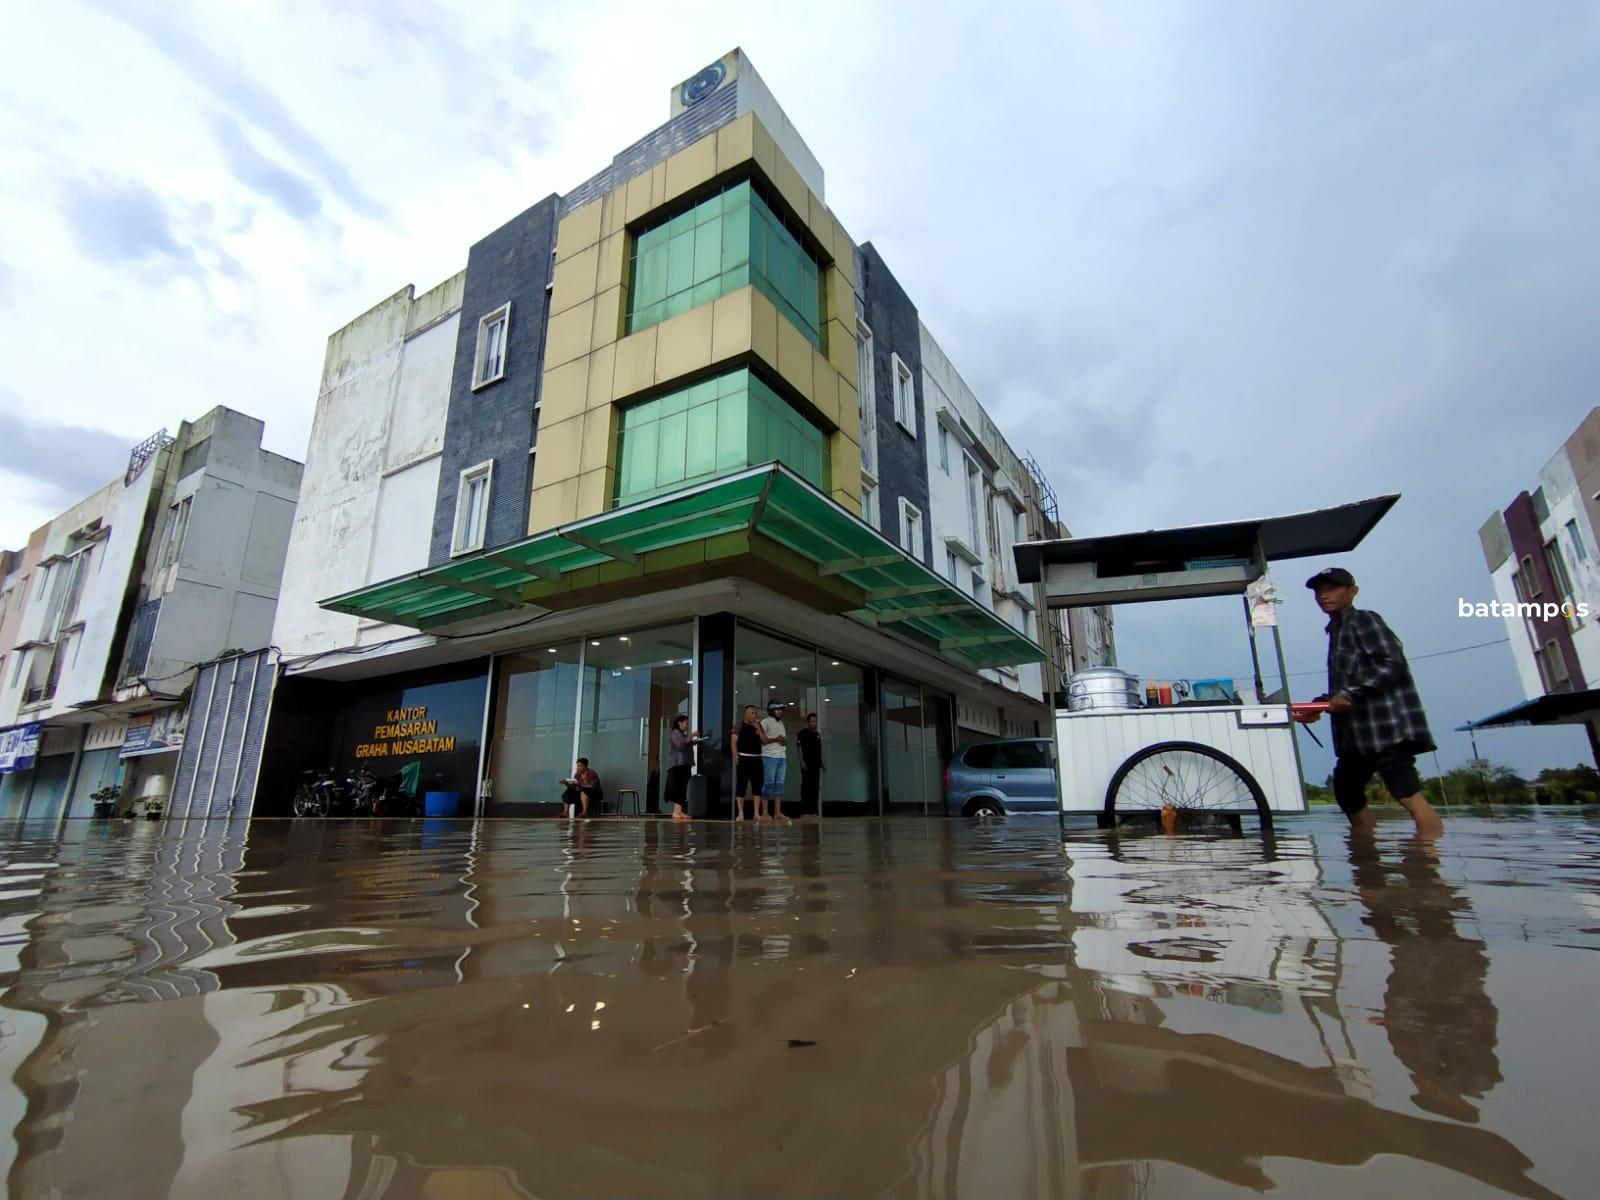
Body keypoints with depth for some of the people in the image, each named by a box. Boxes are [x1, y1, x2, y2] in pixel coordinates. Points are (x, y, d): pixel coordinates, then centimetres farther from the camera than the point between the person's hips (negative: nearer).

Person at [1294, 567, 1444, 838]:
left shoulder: (1363, 620, -3)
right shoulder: (1337, 630, 21)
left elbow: (1392, 664, -17)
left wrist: (1349, 694, -22)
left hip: (1385, 725, -10)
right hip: (1358, 731, 10)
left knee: (1408, 795, -16)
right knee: (1346, 792, 11)